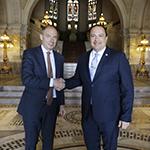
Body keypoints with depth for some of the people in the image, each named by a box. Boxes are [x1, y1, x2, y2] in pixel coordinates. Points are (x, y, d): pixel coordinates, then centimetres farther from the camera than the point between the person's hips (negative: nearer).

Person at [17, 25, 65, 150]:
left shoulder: (59, 58, 7)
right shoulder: (30, 54, -8)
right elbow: (27, 79, -20)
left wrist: (61, 103, 10)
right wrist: (50, 82, -25)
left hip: (52, 105, 4)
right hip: (33, 106, -4)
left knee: (49, 139, 18)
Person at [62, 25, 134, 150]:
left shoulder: (118, 57, -8)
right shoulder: (83, 58, 6)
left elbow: (127, 89, -8)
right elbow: (78, 79, 15)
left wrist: (126, 116, -11)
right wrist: (64, 83, -5)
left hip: (109, 115, -3)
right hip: (88, 114, 4)